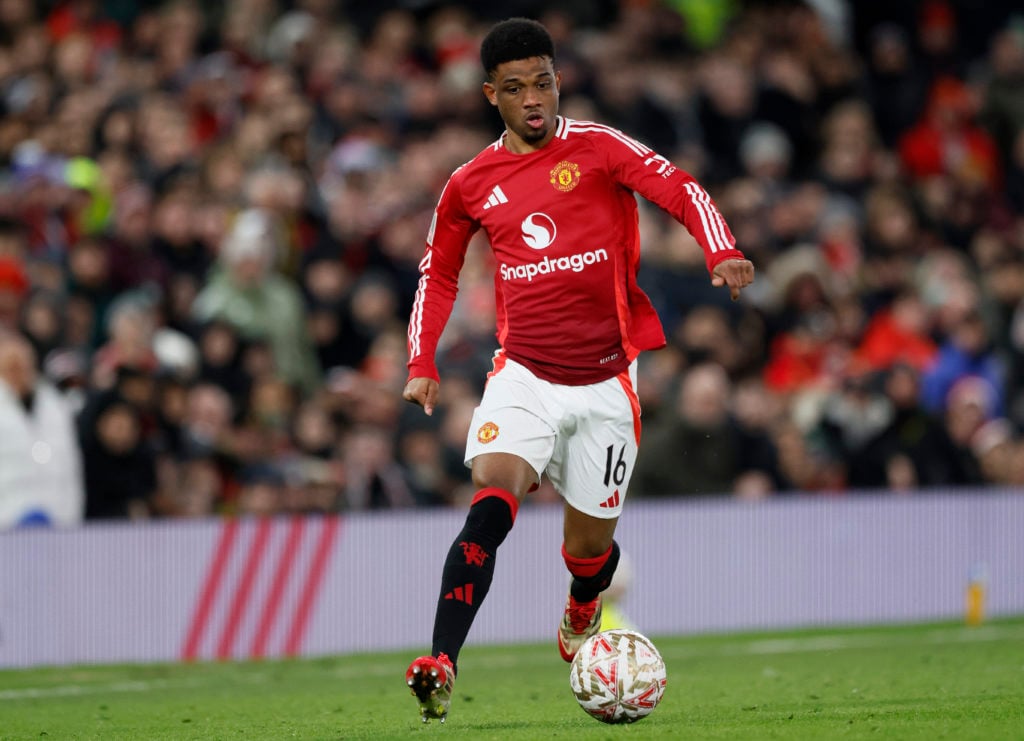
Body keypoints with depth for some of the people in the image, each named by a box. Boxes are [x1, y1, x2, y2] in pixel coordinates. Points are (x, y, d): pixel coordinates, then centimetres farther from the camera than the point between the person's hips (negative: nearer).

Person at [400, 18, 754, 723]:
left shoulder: (596, 147, -3)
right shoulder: (472, 184, 7)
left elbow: (680, 189, -12)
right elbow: (439, 272, 21)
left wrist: (723, 254, -31)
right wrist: (422, 364, 11)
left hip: (604, 382, -1)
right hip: (523, 375, 1)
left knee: (589, 544, 9)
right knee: (492, 502, -24)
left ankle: (581, 613, 47)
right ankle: (441, 669, -33)